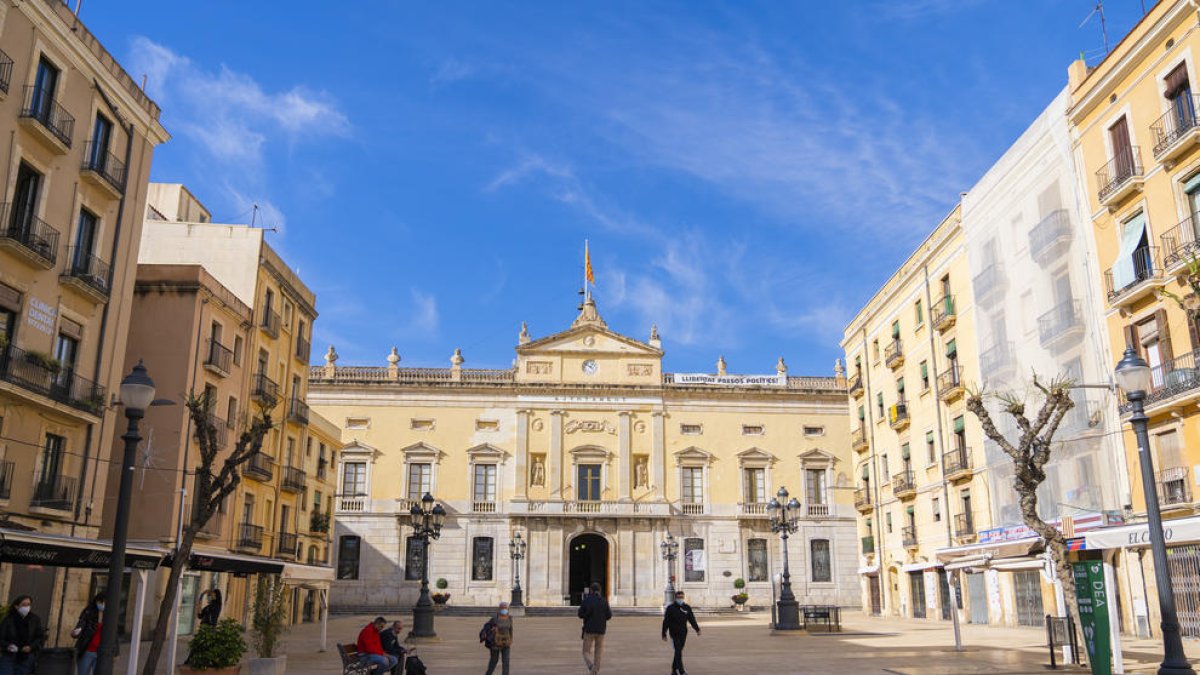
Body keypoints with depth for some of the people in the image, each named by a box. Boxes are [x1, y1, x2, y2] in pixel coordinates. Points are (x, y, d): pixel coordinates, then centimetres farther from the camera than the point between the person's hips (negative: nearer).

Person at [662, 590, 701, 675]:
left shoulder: (687, 607, 5)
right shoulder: (670, 608, -6)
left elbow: (692, 619, 7)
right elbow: (665, 622, -4)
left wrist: (697, 629, -4)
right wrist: (664, 634, -5)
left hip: (683, 633, 4)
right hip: (674, 634, -4)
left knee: (679, 651, 10)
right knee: (678, 651, -13)